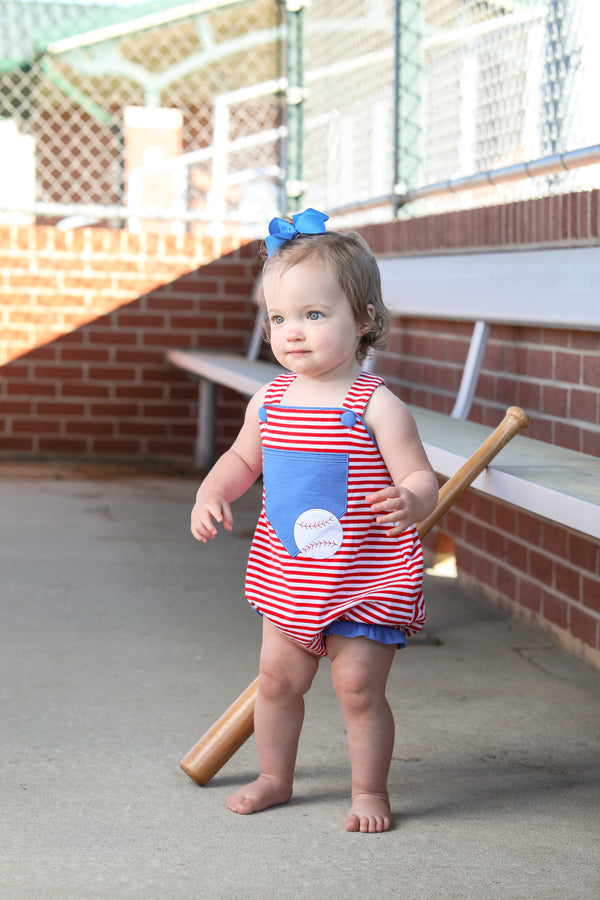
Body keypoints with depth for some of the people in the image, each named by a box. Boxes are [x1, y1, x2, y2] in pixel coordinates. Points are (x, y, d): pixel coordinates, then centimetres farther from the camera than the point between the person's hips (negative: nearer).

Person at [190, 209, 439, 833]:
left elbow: (421, 478, -16)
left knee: (359, 688, 1)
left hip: (365, 582, -5)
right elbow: (243, 459, 18)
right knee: (277, 678, 14)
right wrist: (212, 494, 1)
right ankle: (274, 777, 34)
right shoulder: (270, 400, 2)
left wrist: (409, 502, -38)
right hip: (288, 575, 6)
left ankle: (370, 792, 19)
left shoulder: (376, 406, -15)